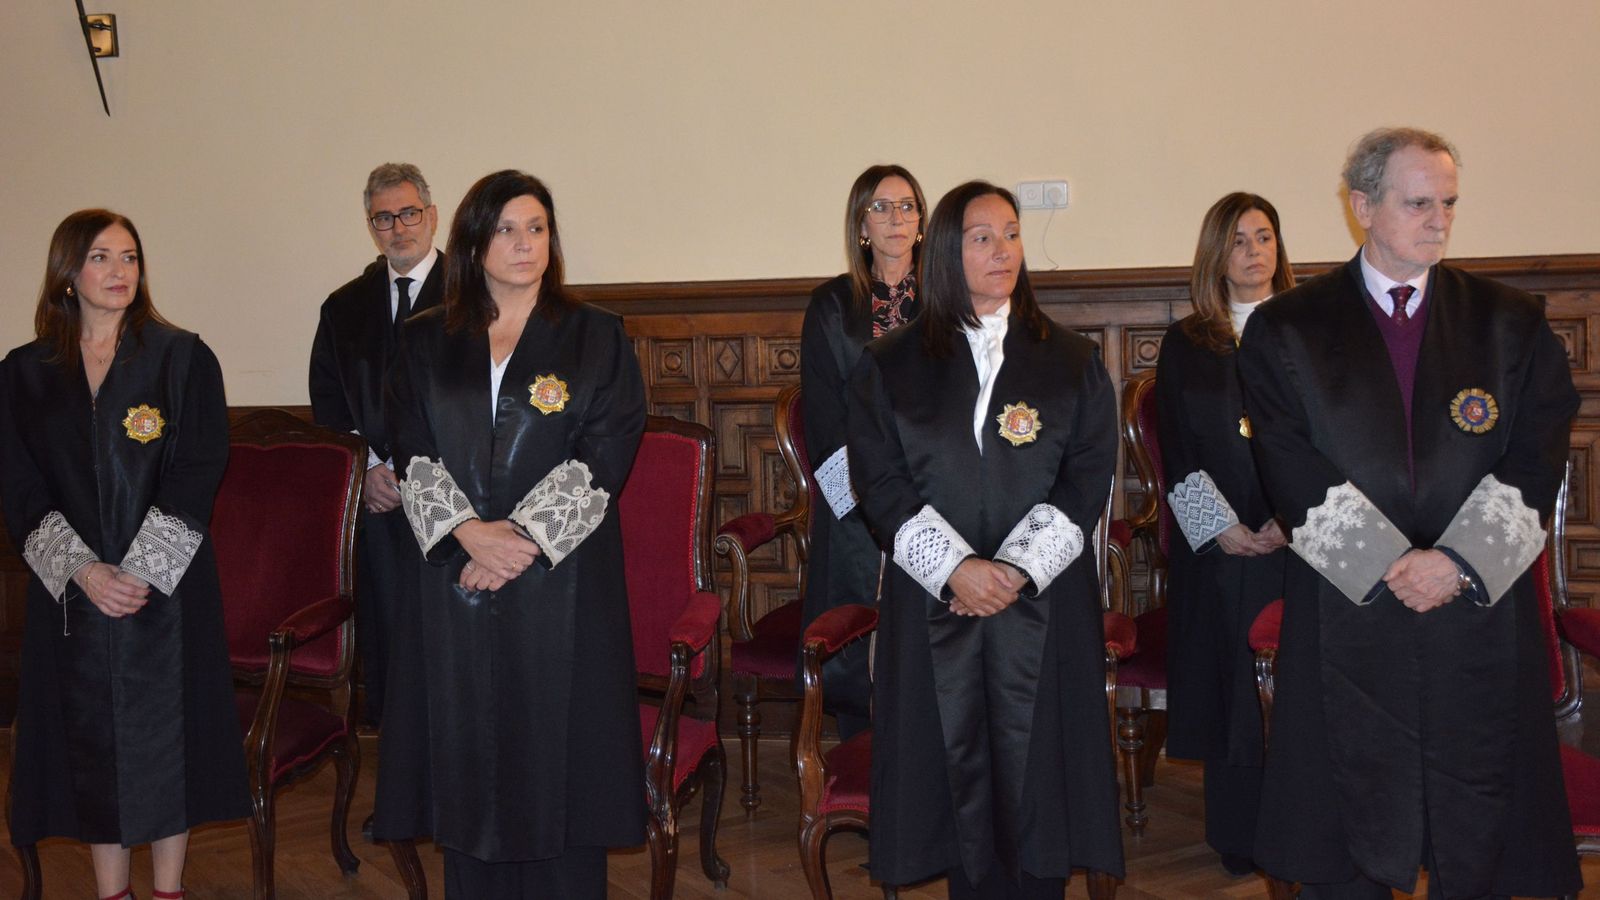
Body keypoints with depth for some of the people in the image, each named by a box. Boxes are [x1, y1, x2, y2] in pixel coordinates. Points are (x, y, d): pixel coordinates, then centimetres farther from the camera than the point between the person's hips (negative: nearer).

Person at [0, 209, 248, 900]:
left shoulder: (182, 358, 0)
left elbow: (197, 474, -6)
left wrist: (142, 570, -13)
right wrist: (81, 569, -12)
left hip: (167, 583, -2)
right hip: (70, 589, 2)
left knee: (165, 732, 3)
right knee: (89, 738, 6)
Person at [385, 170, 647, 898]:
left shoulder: (595, 338, 4)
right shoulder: (426, 342, 10)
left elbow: (604, 454, -5)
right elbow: (412, 454, 2)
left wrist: (525, 534, -14)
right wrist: (468, 530, -14)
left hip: (562, 576, -2)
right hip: (458, 578, 2)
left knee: (560, 748, 0)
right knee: (470, 750, 6)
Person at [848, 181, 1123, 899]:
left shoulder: (1073, 362, 9)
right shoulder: (889, 366, 7)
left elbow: (1088, 479, 2)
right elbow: (880, 483, -1)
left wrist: (1017, 569, -11)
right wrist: (956, 567, -12)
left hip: (1043, 599, 0)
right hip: (933, 602, 0)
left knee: (1035, 760, -1)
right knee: (957, 762, 2)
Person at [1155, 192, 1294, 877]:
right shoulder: (1185, 344, 8)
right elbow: (1176, 451, 3)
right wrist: (1223, 527, -8)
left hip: (1299, 543, 0)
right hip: (1218, 544, 0)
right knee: (1229, 685, 3)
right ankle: (1240, 840, 12)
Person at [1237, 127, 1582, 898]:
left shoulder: (1512, 323, 8)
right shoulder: (1285, 329, 3)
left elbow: (1536, 458, 0)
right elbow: (1291, 468, -5)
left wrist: (1458, 562, -12)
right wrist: (1387, 564, -13)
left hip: (1480, 611, 2)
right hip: (1347, 612, -1)